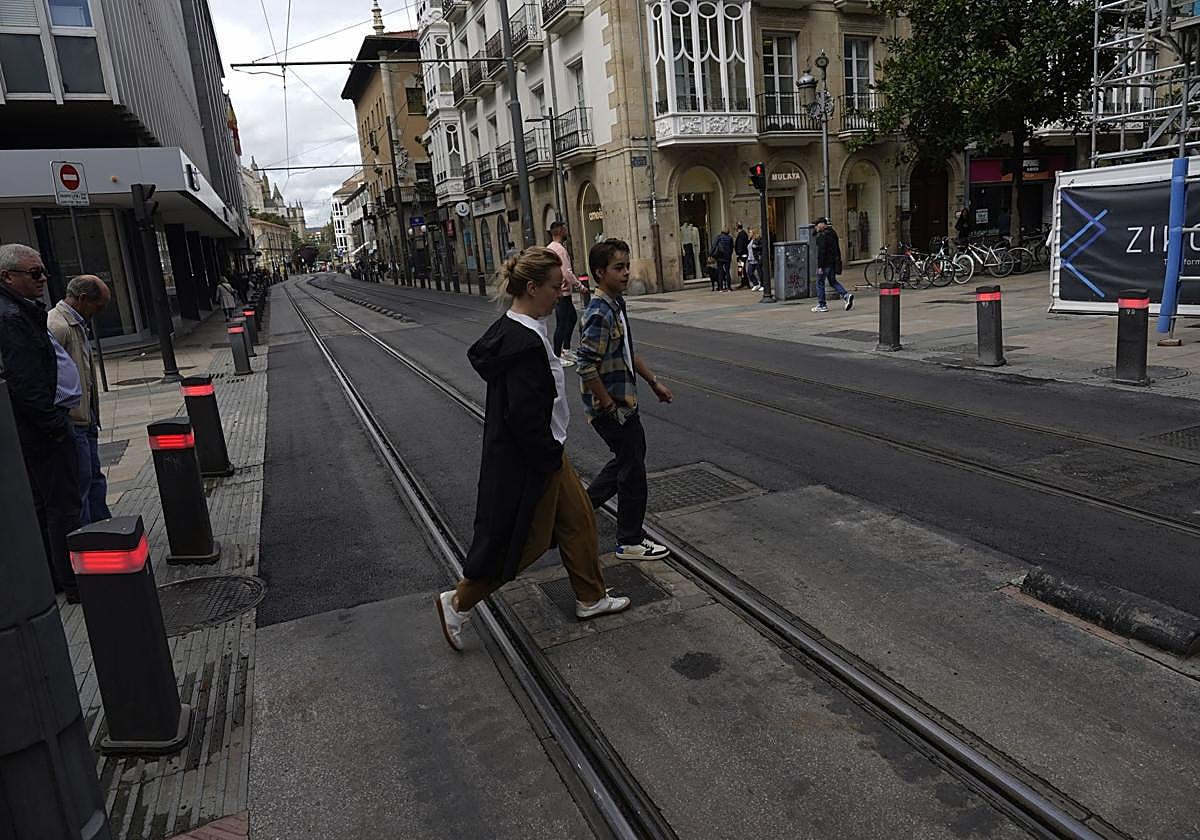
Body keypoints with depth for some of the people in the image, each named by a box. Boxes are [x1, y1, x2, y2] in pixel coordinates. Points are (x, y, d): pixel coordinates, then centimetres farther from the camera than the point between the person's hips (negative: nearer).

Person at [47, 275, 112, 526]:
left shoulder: (77, 324, 14)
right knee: (80, 485, -1)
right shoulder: (56, 326, -19)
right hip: (71, 424, -10)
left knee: (94, 479, 17)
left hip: (85, 421, 10)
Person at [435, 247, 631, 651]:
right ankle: (458, 603, 20)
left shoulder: (513, 328, 6)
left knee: (578, 520, 19)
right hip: (527, 462, -10)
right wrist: (551, 458, -15)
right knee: (523, 539, 5)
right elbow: (525, 416, -29)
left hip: (540, 451, 10)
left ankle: (591, 598, 36)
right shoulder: (524, 342, -27)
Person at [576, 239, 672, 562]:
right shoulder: (599, 314, -23)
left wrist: (654, 382, 19)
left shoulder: (616, 304, 8)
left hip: (623, 405, 9)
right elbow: (586, 367, -27)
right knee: (633, 470, 3)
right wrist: (610, 406, -20)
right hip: (612, 409, -9)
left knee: (627, 459, 23)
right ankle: (630, 542, 20)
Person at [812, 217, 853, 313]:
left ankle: (821, 305, 5)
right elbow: (837, 249, 17)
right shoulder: (833, 232, 13)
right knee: (833, 281, 17)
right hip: (833, 262, 9)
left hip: (825, 263, -9)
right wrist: (839, 261, 21)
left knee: (820, 283, 2)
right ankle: (846, 295, -1)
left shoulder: (822, 235, -16)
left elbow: (821, 252, -20)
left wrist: (819, 266, -20)